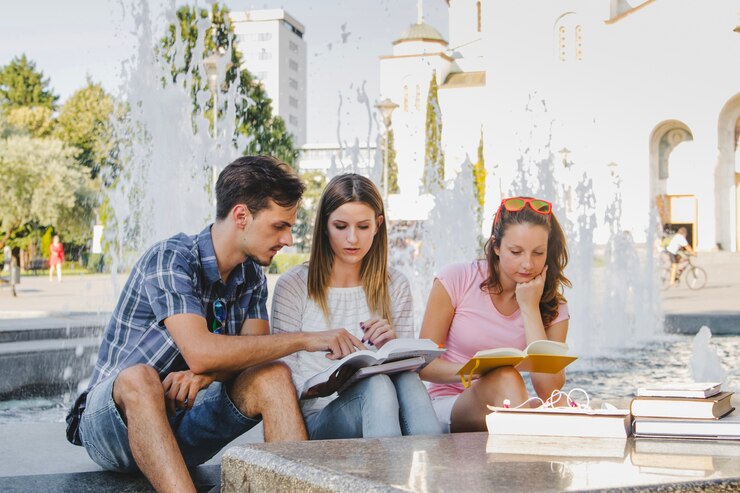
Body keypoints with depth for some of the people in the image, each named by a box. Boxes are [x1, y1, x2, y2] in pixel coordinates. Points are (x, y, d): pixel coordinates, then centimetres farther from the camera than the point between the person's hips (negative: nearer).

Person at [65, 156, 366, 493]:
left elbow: (254, 353, -5)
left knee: (274, 377, -18)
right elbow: (200, 352, -33)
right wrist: (304, 340, -30)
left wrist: (206, 374, -28)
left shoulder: (252, 275, 4)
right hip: (113, 420, -6)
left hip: (183, 422, 6)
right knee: (140, 378, -39)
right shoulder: (170, 259, -20)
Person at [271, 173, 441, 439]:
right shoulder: (293, 285, 3)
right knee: (377, 384, -36)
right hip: (317, 418, -3)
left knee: (408, 379, -33)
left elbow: (407, 365, 15)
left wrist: (393, 345, -8)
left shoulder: (395, 285, 14)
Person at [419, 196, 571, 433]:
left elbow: (549, 391, -12)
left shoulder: (553, 306, 2)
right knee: (505, 378, -34)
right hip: (445, 406, -1)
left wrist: (530, 308, -13)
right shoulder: (456, 280, -5)